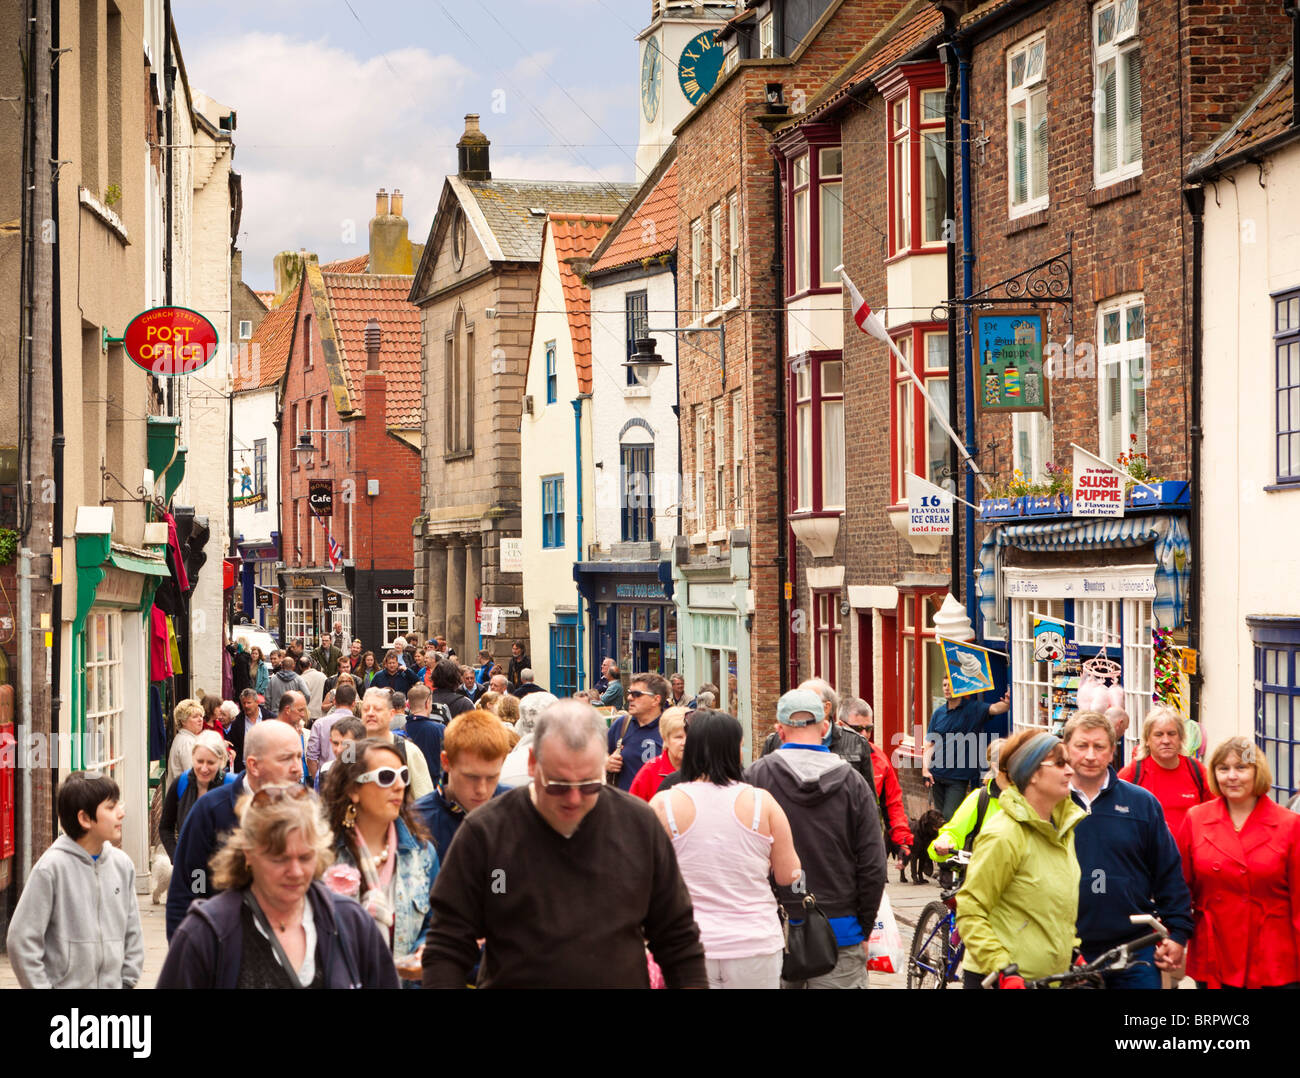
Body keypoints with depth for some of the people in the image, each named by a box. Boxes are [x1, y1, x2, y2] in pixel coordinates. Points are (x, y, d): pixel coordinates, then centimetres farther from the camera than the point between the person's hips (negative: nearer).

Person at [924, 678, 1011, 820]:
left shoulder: (973, 708, -5)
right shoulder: (939, 713, 7)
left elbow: (995, 709, -25)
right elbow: (930, 744, 8)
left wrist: (1007, 703, -48)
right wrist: (925, 769, -4)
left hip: (959, 778, -4)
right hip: (937, 776, 5)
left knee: (950, 818, -12)